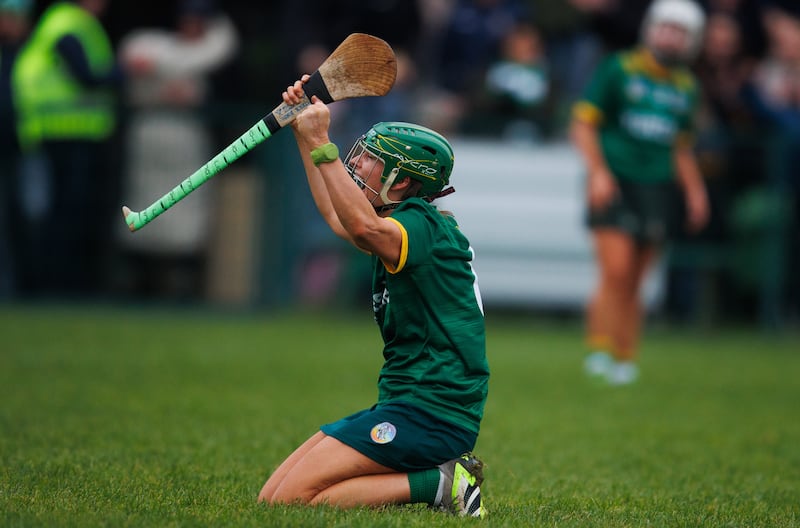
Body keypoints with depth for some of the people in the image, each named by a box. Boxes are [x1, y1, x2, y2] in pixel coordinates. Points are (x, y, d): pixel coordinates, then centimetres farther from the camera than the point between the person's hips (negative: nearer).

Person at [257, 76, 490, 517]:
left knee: (293, 498, -16)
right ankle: (438, 474, 5)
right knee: (271, 499, 5)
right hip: (403, 407, 10)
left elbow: (364, 227, -35)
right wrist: (303, 131, 32)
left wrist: (321, 146, -31)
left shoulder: (424, 226, -13)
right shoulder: (400, 229, 16)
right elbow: (338, 217, 34)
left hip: (430, 414, -10)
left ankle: (437, 484, -10)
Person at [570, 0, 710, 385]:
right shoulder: (618, 69, 1)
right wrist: (598, 171, -12)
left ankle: (625, 360, 11)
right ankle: (600, 349, -8)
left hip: (656, 190, 4)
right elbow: (583, 124, -1)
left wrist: (695, 191, 15)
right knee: (616, 270, -17)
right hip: (614, 183, -4)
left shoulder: (686, 87, 15)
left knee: (632, 283, 5)